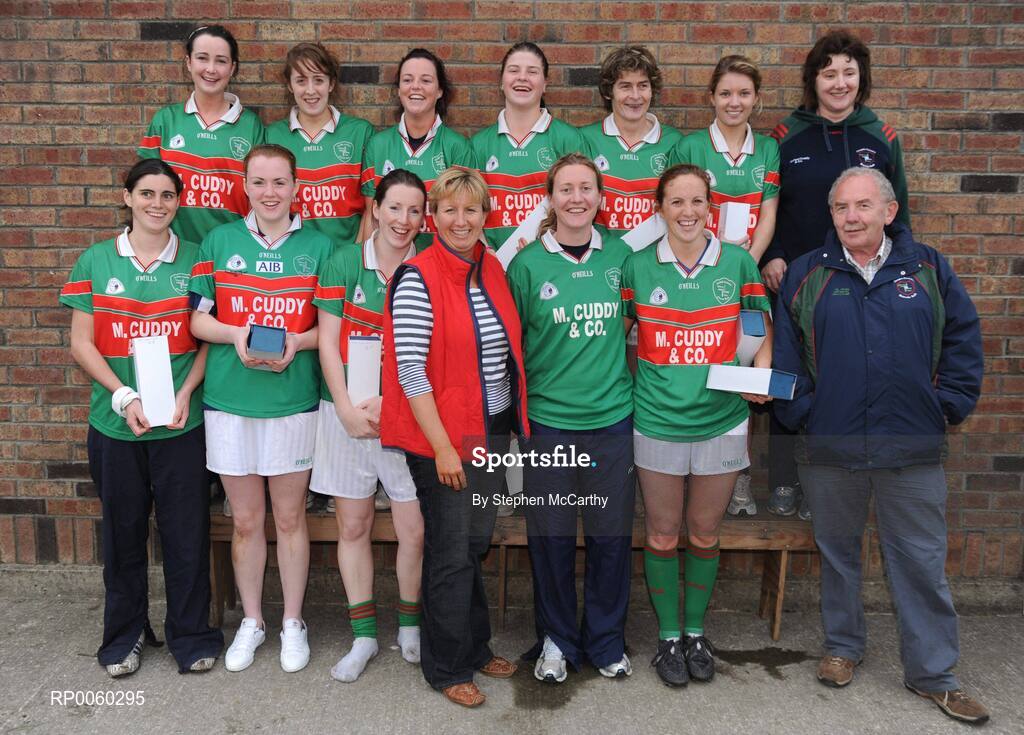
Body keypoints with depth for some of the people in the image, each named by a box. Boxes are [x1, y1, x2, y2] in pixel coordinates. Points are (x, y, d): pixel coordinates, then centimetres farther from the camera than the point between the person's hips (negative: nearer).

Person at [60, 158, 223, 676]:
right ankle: (124, 633, 30)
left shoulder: (194, 259, 3)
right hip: (115, 422, 1)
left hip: (182, 422, 0)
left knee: (187, 531, 4)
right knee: (123, 531, 12)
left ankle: (190, 634, 22)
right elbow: (81, 343, 2)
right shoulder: (96, 261, 4)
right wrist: (123, 397, -10)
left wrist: (186, 392, -11)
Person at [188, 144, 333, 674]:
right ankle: (251, 621, 30)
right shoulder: (219, 241, 4)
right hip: (229, 400, 1)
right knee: (245, 520, 11)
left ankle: (293, 623, 27)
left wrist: (298, 341, -15)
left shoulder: (318, 246, 2)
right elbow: (197, 318, 5)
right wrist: (235, 334, -14)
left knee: (290, 517, 9)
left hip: (294, 401, -1)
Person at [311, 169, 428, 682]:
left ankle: (409, 624, 27)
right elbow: (327, 342, -1)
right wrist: (346, 409, -10)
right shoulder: (343, 263, 1)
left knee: (414, 530, 2)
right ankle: (363, 635, 26)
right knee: (352, 526, 9)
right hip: (346, 412, 1)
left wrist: (387, 401, -13)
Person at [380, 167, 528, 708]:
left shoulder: (492, 269, 6)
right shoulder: (417, 278, -15)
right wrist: (443, 447, -19)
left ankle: (474, 647, 37)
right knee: (451, 554, 5)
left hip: (492, 430, 6)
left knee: (476, 542, 19)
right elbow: (410, 372, -18)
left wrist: (515, 421, 10)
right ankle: (447, 667, 24)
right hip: (442, 437, -6)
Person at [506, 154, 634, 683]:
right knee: (551, 535, 8)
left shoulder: (620, 254, 3)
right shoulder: (528, 263, -2)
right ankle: (557, 640, 29)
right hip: (548, 418, -1)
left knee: (611, 534, 10)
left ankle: (606, 639, 30)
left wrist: (616, 379, 5)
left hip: (612, 417, 2)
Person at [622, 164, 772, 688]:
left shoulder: (738, 262, 0)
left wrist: (761, 374, -9)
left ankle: (696, 632, 34)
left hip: (720, 422, 1)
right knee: (662, 535, 10)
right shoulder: (637, 266, -1)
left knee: (704, 534, 14)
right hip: (657, 421, 0)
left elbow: (762, 329, 8)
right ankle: (668, 636, 29)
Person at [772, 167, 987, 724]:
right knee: (837, 552, 15)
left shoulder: (928, 268, 3)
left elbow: (963, 338, 7)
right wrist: (799, 412, -3)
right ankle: (842, 647, 34)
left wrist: (948, 405, 0)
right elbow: (784, 351, 3)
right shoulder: (805, 275, 2)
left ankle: (932, 673, 22)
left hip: (914, 449, 0)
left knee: (921, 561, 7)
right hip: (829, 448, 0)